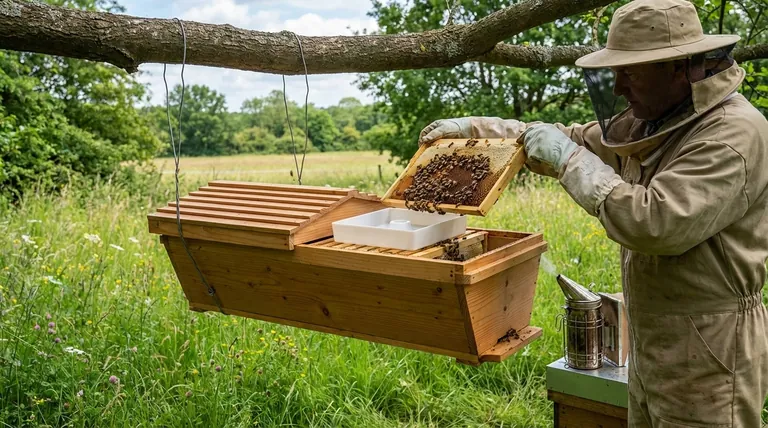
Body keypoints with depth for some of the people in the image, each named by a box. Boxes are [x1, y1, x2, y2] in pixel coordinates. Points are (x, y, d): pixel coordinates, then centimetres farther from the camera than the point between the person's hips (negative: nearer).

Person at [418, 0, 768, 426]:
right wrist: (472, 128, 9)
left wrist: (569, 159, -22)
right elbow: (574, 140, 15)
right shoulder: (648, 122, 5)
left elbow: (655, 225, -32)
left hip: (707, 358, -8)